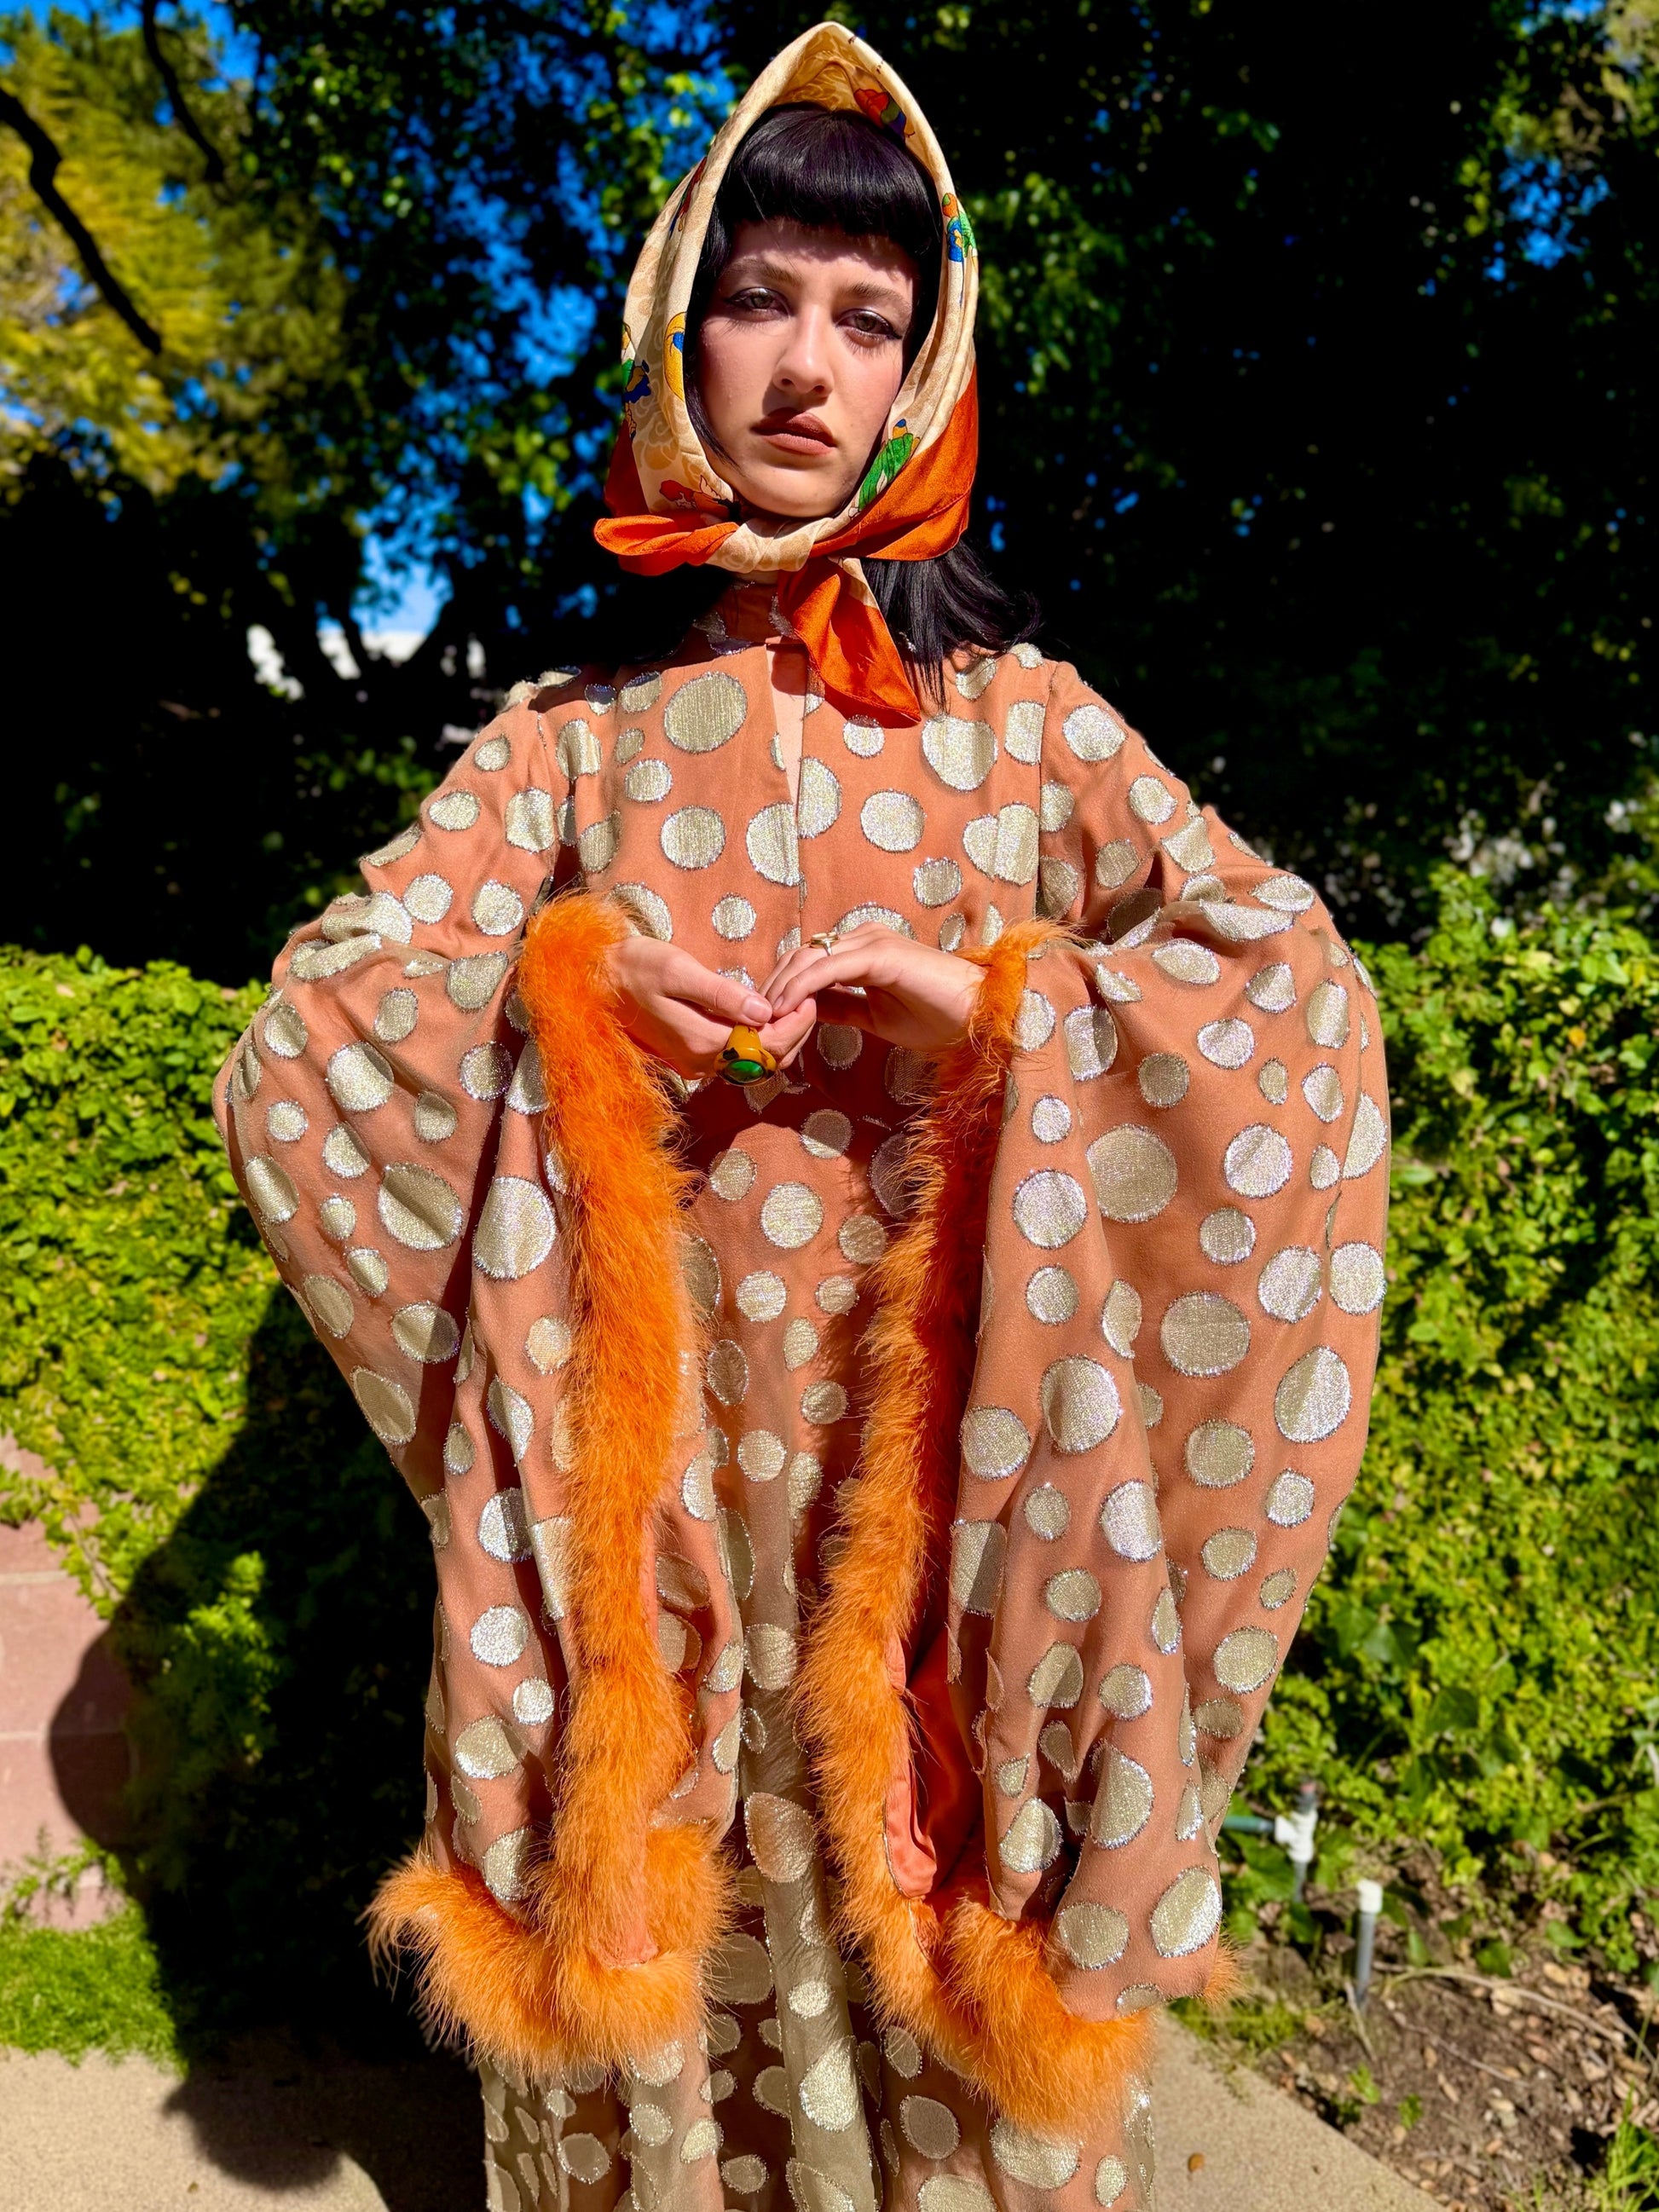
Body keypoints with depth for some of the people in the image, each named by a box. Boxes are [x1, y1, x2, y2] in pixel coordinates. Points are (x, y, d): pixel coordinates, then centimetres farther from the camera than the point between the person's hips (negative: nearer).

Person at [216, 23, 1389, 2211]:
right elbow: (296, 1054, -1)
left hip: (942, 1474, 0)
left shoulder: (1020, 716, 2)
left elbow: (1308, 999, -7)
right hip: (649, 1476, 1)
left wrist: (1003, 1000, -21)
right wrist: (547, 968, -18)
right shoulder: (572, 737, 4)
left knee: (941, 1944, 11)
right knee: (666, 1950, 14)